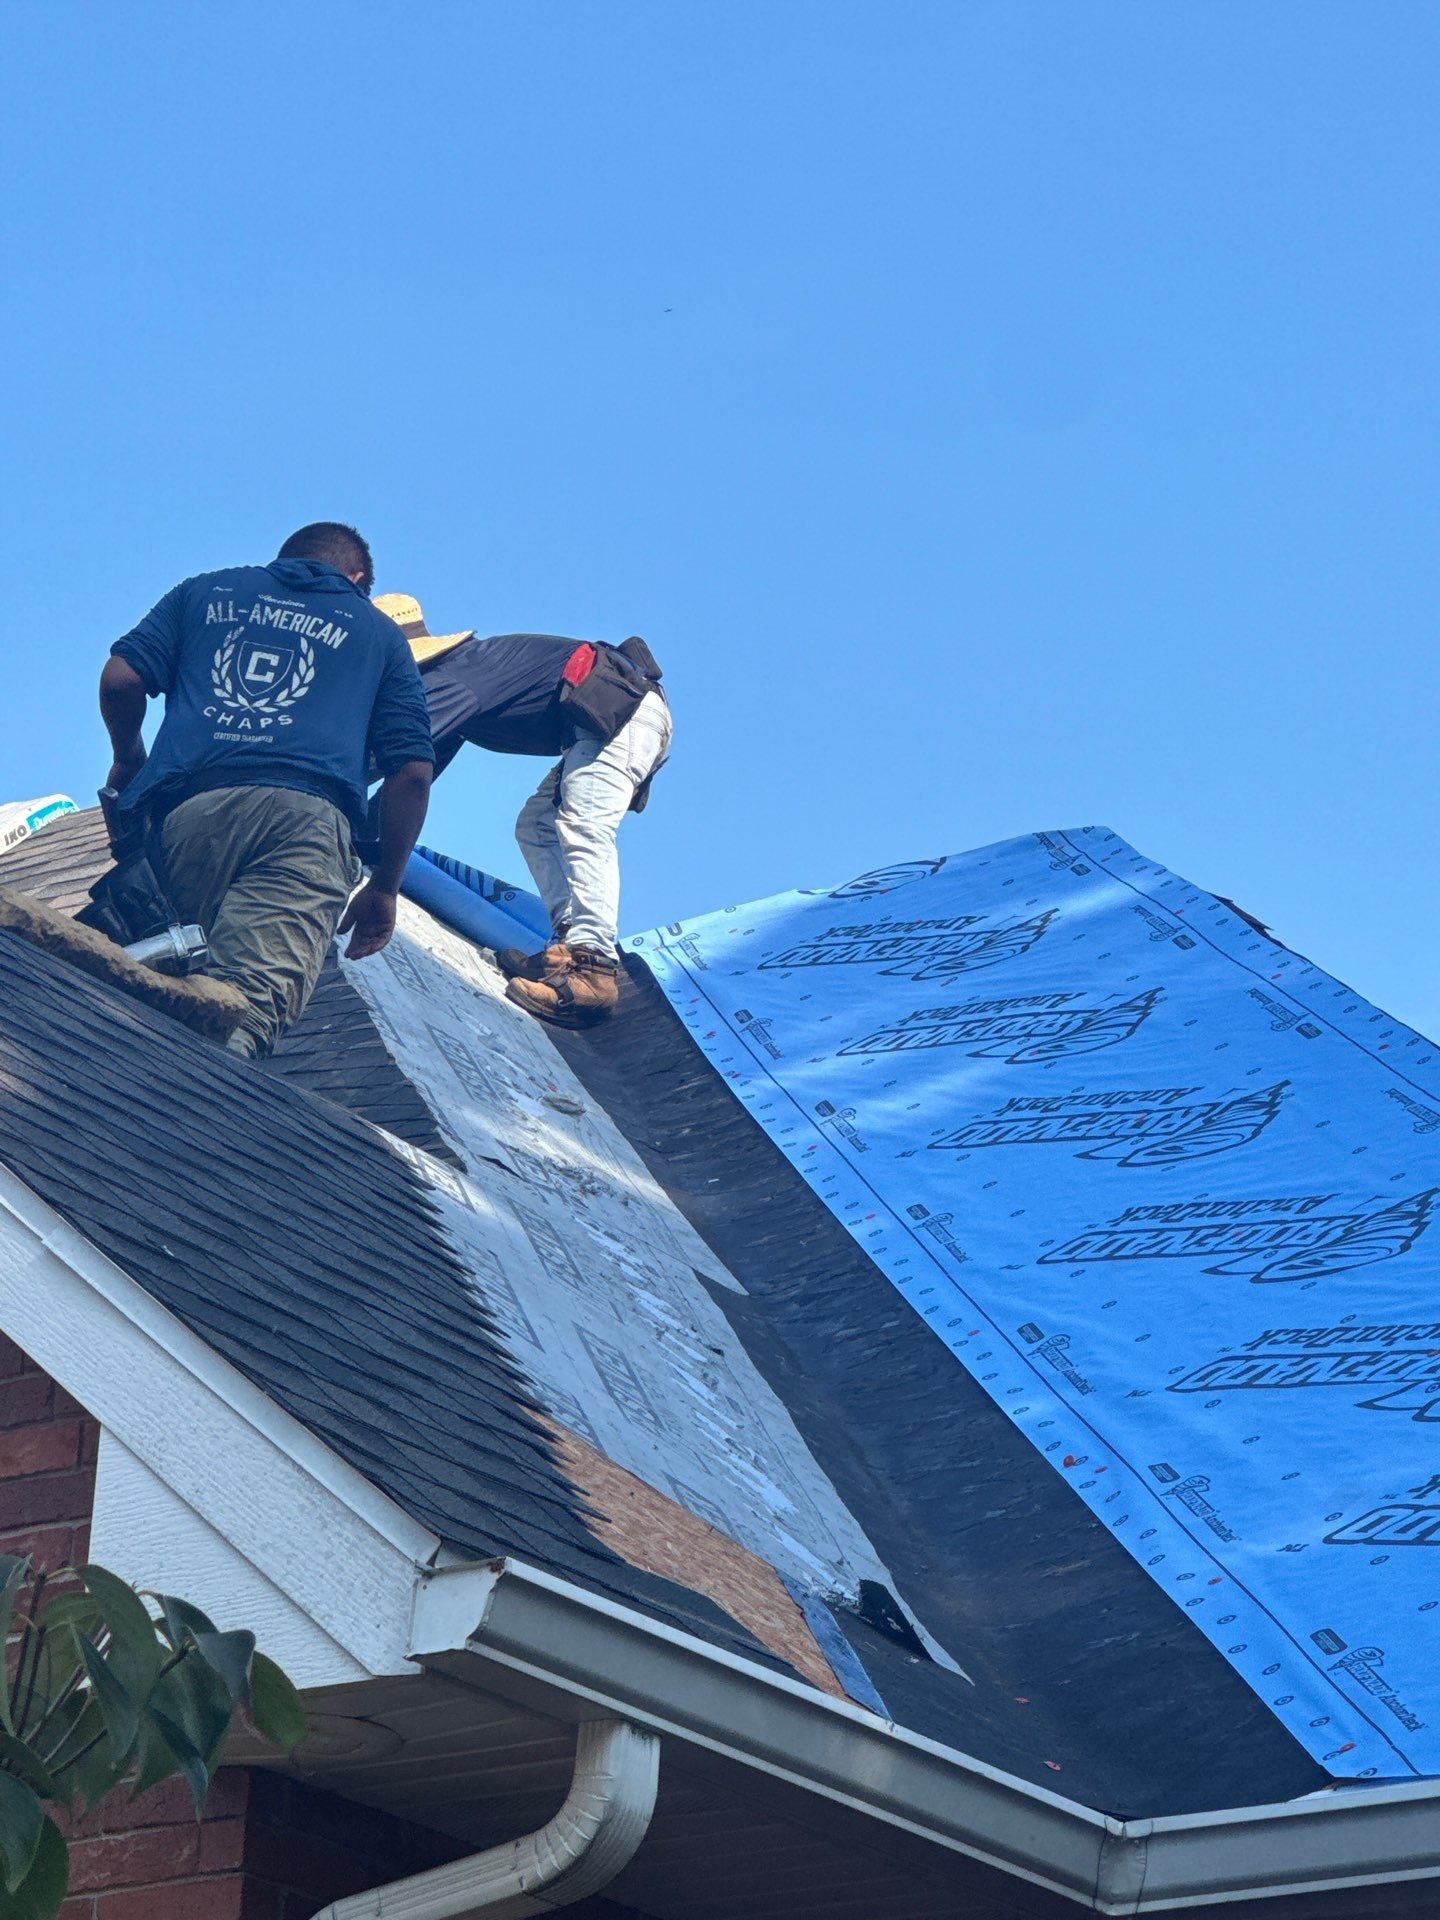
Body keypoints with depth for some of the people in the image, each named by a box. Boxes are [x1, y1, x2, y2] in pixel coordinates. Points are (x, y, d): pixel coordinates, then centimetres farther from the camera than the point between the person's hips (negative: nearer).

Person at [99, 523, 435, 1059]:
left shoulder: (207, 590, 31)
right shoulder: (379, 632, 28)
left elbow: (120, 679, 17)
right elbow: (412, 771, 17)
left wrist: (129, 759, 36)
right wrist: (383, 888, 24)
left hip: (184, 804, 2)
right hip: (306, 812, -2)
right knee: (254, 1003, -23)